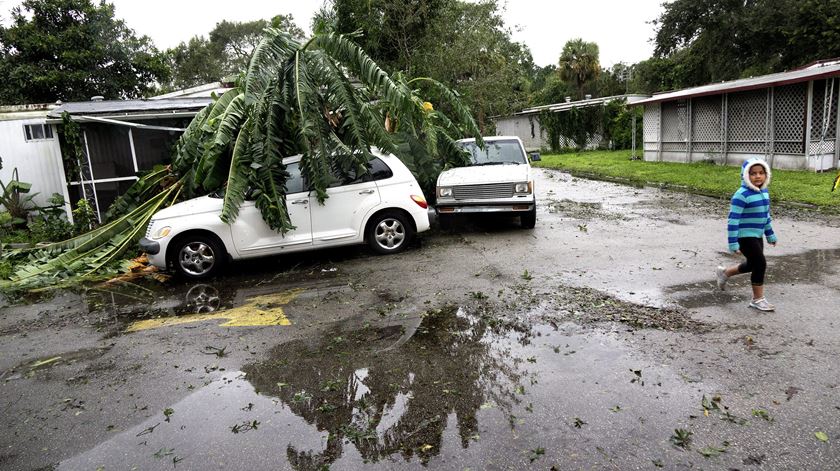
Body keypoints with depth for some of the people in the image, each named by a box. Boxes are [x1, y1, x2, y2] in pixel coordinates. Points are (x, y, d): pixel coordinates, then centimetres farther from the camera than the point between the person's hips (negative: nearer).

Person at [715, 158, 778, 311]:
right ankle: (758, 299, 8)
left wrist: (770, 235, 23)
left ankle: (724, 272, 42)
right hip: (745, 236, -9)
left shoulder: (764, 192, 7)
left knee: (752, 265, 17)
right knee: (760, 264, -6)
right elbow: (733, 220, -21)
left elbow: (766, 215, 20)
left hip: (757, 235, 9)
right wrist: (733, 243, -22)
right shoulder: (741, 195, -19)